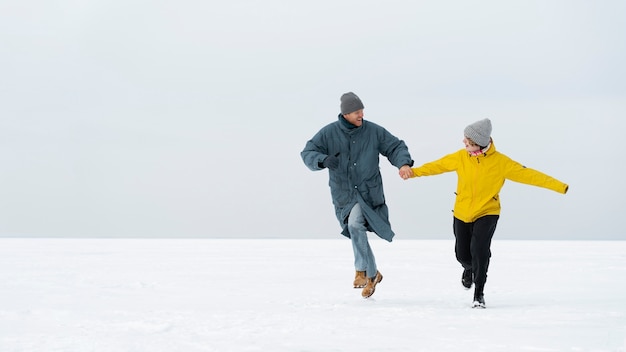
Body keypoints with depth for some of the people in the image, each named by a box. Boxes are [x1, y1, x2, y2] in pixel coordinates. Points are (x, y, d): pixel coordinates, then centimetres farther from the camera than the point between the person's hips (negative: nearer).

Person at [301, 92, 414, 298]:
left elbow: (395, 146, 5)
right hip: (343, 194, 2)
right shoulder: (329, 133, -3)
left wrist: (403, 163, -15)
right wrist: (323, 161, -27)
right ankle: (372, 274, 16)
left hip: (369, 192, -2)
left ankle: (362, 270, -5)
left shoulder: (373, 131, -1)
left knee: (355, 223, -23)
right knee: (355, 227, -4)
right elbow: (307, 153, -6)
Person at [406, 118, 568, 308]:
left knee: (479, 250, -22)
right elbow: (438, 165, 6)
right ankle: (469, 268, 50)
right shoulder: (460, 157, -9)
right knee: (462, 254, 10)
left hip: (487, 213, -3)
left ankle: (479, 293, -3)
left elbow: (526, 174, -18)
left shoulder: (500, 162, -17)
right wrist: (414, 172, 12)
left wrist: (558, 186, -24)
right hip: (462, 214, 3)